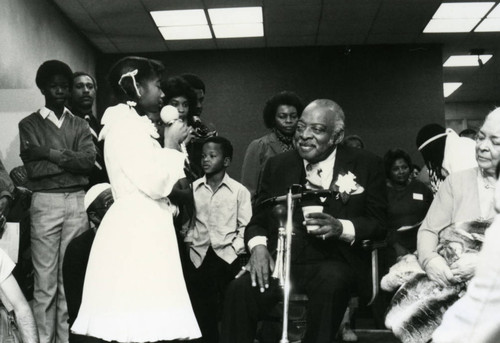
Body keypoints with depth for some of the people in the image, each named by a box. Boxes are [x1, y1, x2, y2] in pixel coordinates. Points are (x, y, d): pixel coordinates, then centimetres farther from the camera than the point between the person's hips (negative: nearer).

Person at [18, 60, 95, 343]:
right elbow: (33, 168, -5)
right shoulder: (29, 124, 7)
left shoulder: (80, 125, 13)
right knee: (45, 281, -1)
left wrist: (50, 153, -10)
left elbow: (89, 160, -4)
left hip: (78, 202, 2)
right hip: (45, 203, -2)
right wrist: (71, 160, -6)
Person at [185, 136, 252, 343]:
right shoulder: (192, 188, 8)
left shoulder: (239, 191, 2)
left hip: (228, 257, -2)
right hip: (199, 257, 2)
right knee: (202, 312, 3)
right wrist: (190, 242, -4)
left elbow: (245, 227, 1)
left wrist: (234, 249, -9)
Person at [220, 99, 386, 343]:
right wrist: (258, 246, -10)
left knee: (331, 282, -36)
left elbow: (378, 223, 1)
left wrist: (341, 227, -19)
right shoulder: (277, 165, 12)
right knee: (239, 290, -27)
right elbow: (258, 219, 13)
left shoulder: (366, 165, 5)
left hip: (334, 263, -2)